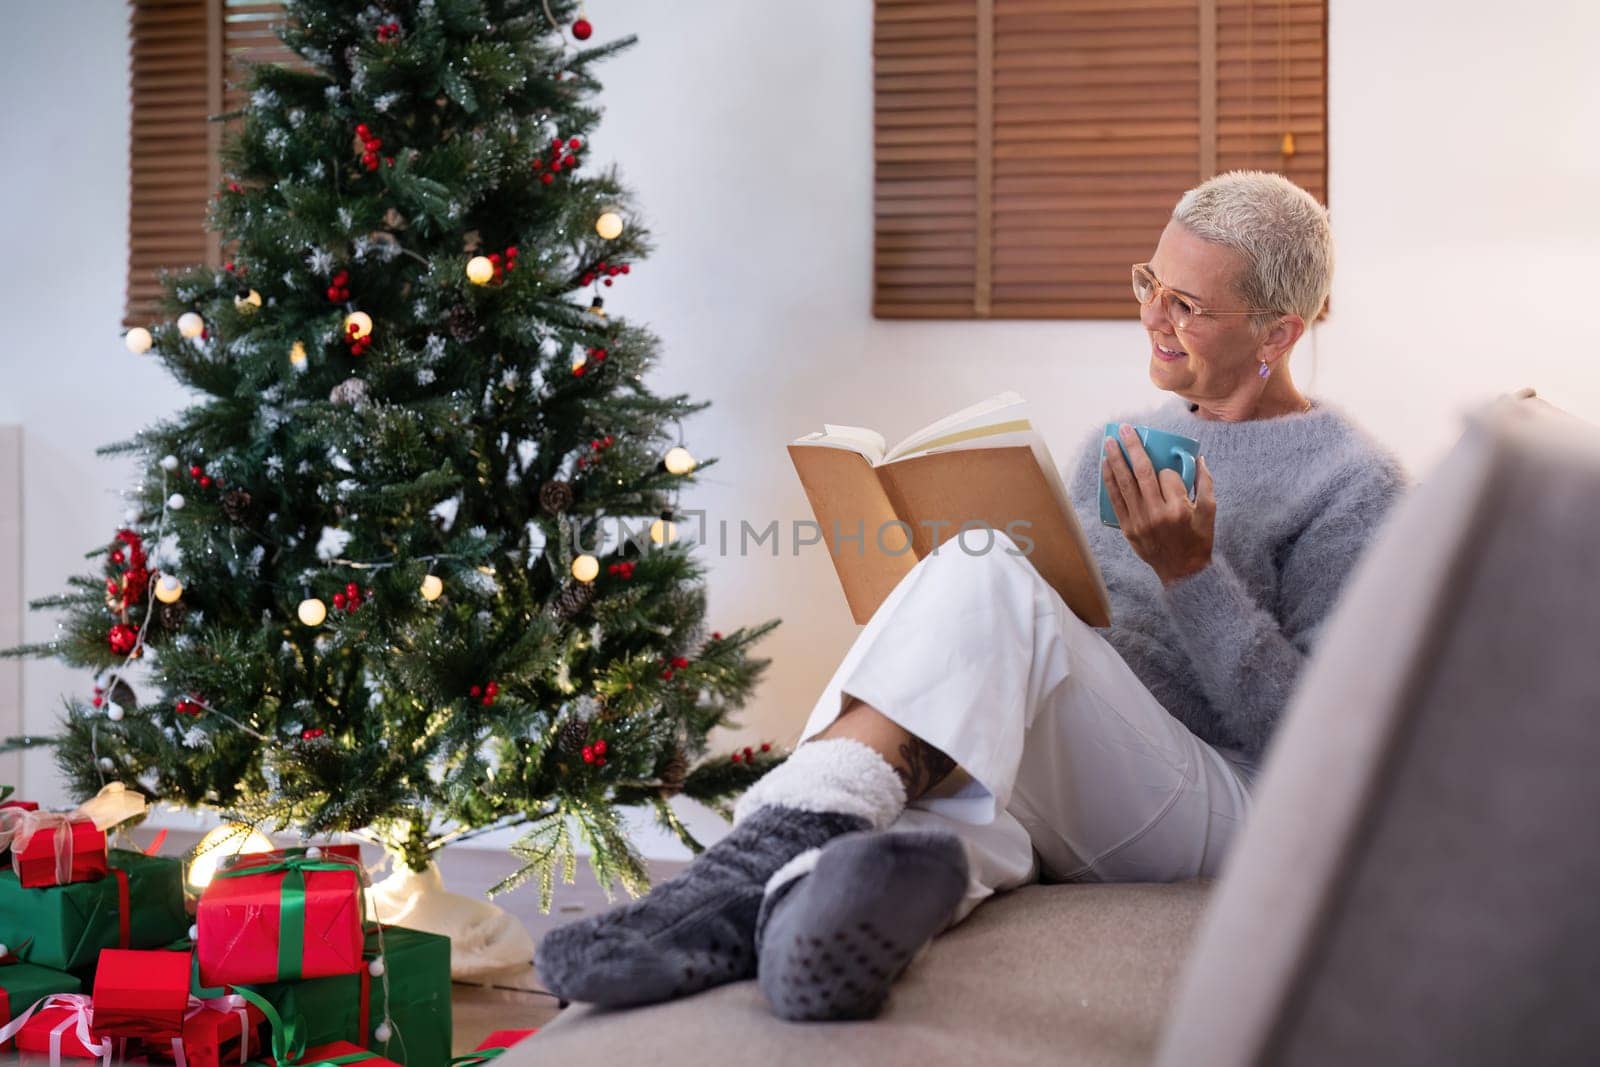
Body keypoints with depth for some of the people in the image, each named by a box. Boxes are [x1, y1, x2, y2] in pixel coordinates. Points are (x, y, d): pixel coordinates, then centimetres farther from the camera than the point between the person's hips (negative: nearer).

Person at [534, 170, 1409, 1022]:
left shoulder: (1353, 484, 3)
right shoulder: (1117, 447, 24)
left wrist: (1192, 572, -15)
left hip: (1210, 809, -6)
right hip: (1047, 805, 6)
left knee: (987, 578, -30)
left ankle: (772, 851, -45)